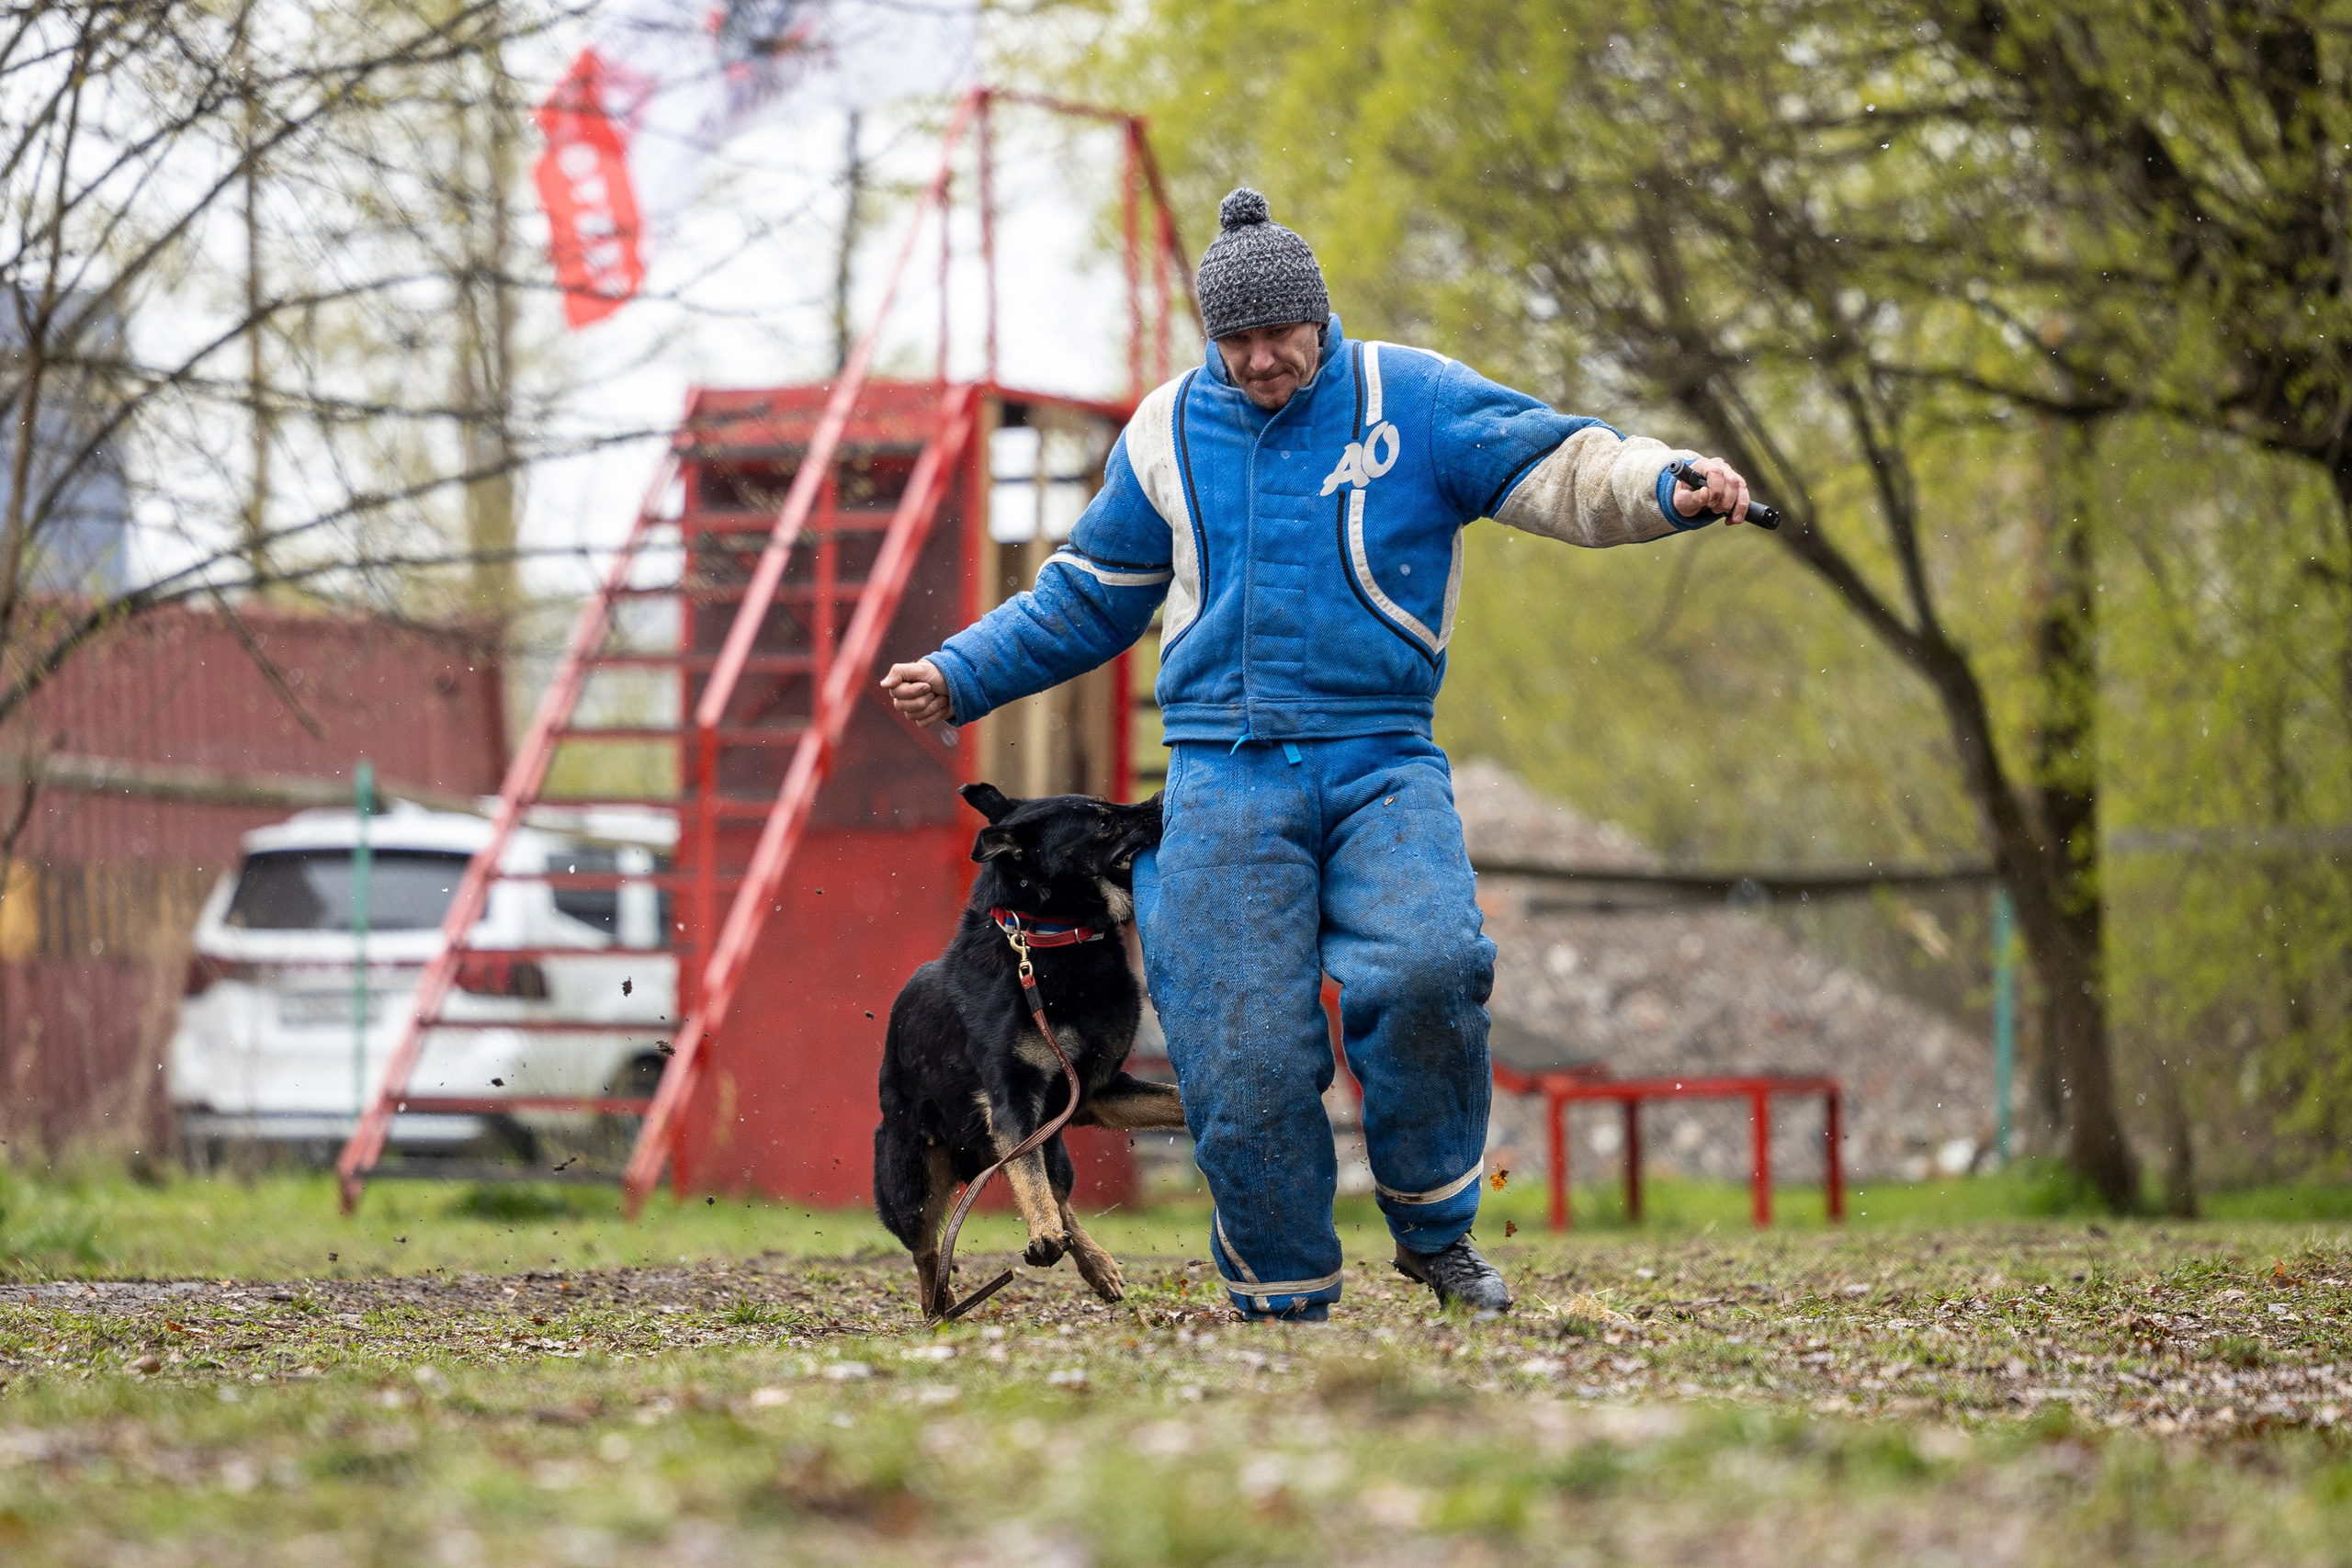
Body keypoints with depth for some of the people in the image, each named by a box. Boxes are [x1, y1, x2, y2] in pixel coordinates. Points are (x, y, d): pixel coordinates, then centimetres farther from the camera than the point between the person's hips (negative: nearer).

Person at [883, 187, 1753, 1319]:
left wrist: (1669, 486, -24)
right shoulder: (1166, 433, 13)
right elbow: (1086, 598, 25)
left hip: (1380, 764, -2)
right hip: (1226, 776, 2)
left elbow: (1557, 467, -5)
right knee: (1244, 1054, -6)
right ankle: (1285, 1302, 9)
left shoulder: (1409, 400, 5)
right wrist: (963, 676, 20)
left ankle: (1435, 1229, -3)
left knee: (1425, 970, -25)